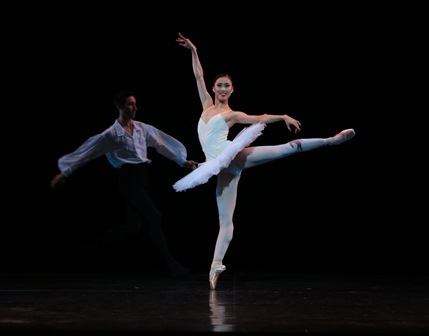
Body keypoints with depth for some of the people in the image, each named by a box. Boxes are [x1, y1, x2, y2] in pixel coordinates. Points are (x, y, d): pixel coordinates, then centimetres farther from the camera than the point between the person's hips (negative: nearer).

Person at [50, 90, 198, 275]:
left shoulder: (142, 128, 10)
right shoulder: (111, 134, -6)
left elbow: (162, 143, 18)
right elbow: (85, 152, -2)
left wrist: (182, 160, 18)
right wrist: (65, 172, 0)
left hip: (142, 177, 7)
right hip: (128, 179, -7)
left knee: (132, 227, 8)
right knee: (155, 217, -14)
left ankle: (94, 249, 23)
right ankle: (170, 263, -8)